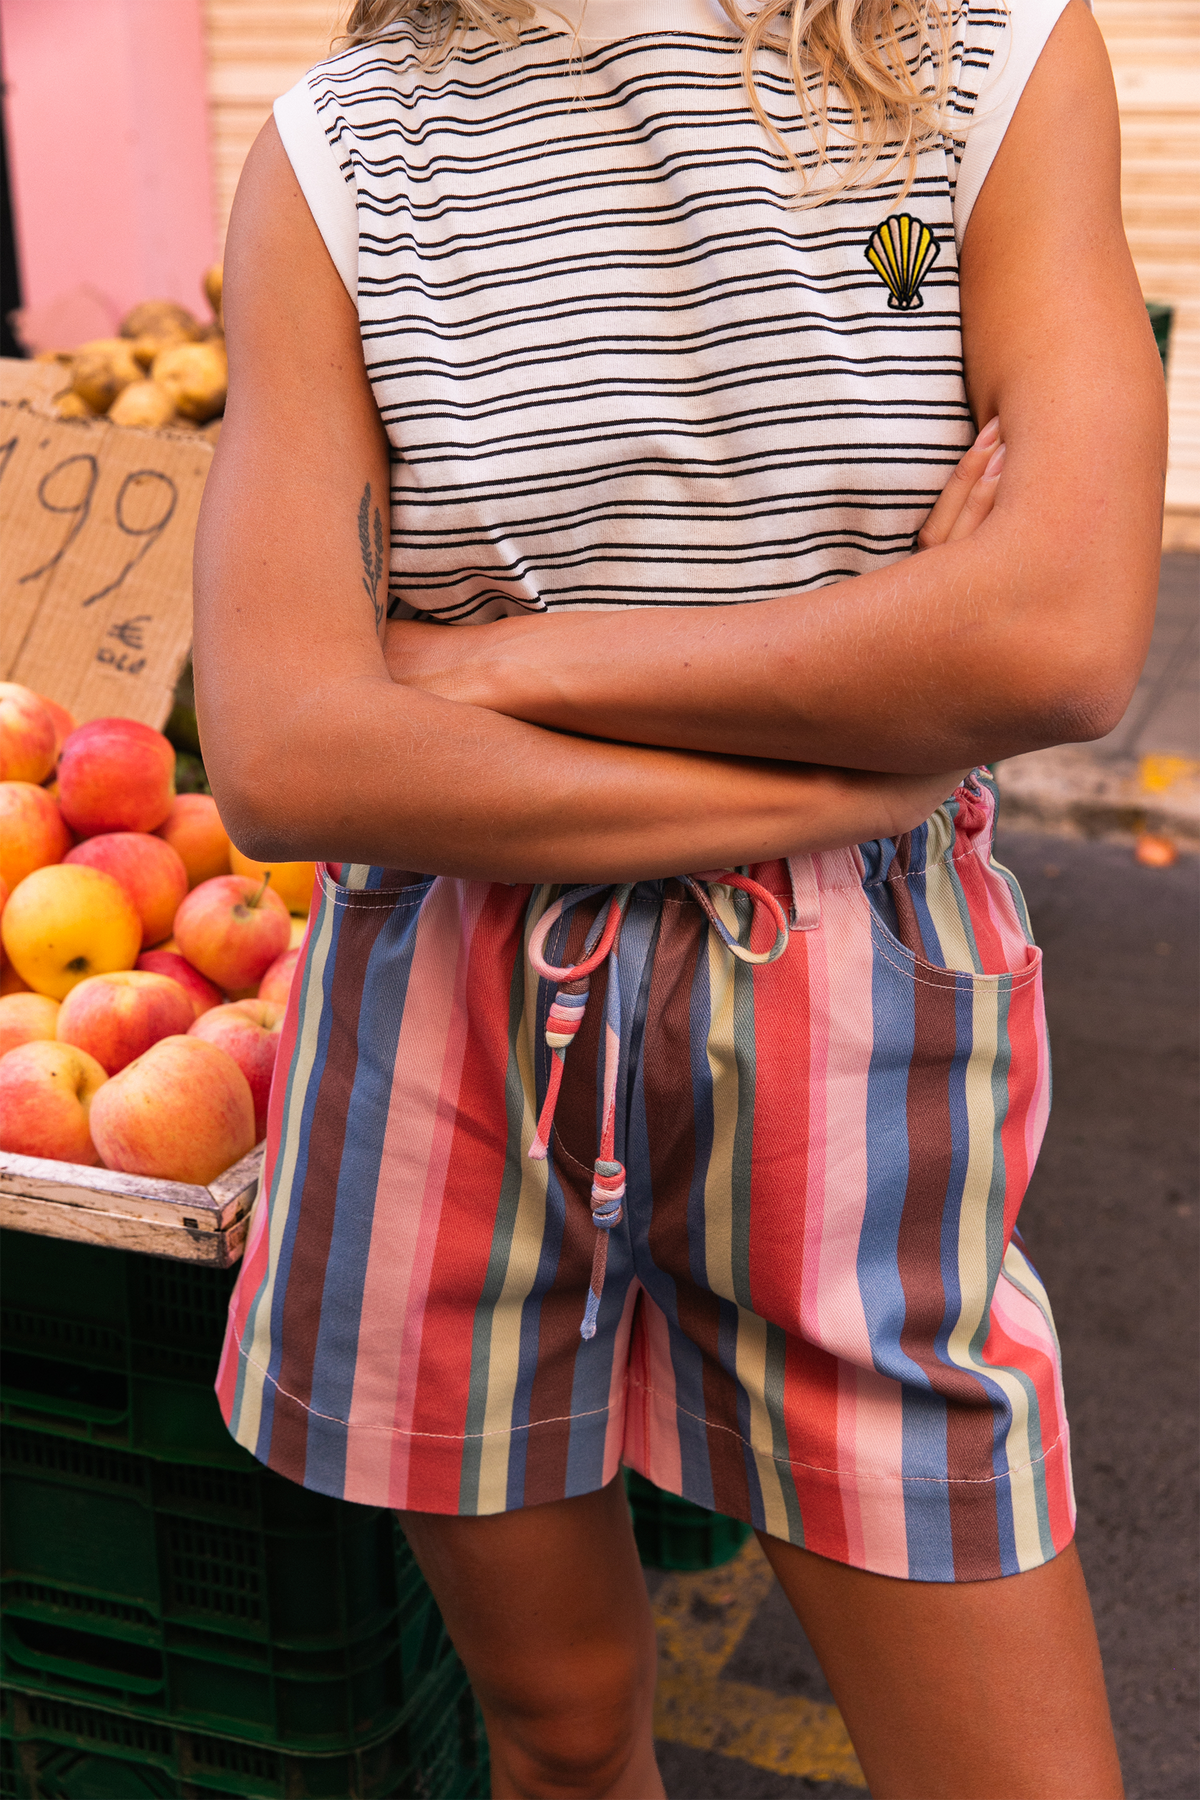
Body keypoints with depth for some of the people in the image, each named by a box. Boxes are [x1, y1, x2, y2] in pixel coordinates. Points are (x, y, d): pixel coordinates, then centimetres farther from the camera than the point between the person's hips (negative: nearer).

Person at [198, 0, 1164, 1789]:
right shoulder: (339, 146, -1)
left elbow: (1069, 636, -16)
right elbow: (279, 761, -13)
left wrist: (507, 661, -11)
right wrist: (860, 772, -13)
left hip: (850, 1031, 0)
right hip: (449, 1031, 1)